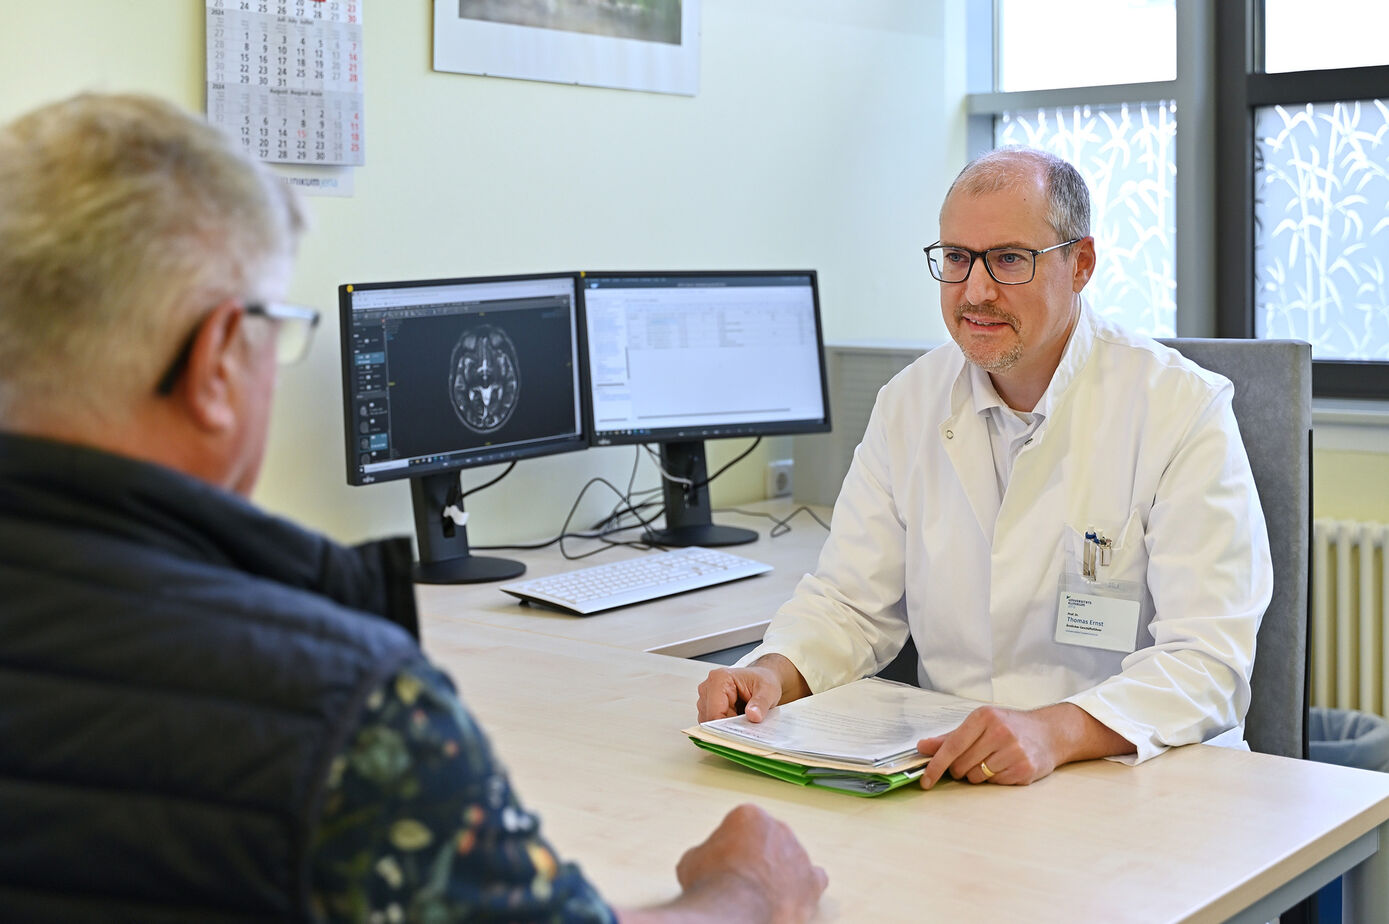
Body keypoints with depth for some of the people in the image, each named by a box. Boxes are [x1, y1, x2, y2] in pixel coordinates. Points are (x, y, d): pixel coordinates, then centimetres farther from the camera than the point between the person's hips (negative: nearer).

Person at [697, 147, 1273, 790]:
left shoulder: (1184, 410, -9)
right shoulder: (909, 403, 7)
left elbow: (1207, 660, -18)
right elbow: (851, 603, 10)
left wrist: (1056, 731, -36)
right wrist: (773, 672, -12)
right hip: (947, 773, 4)